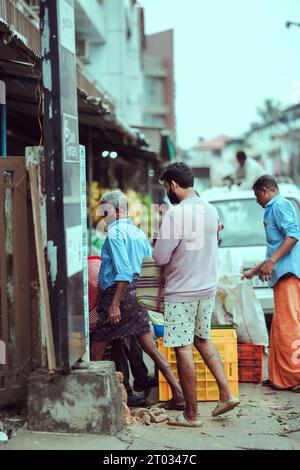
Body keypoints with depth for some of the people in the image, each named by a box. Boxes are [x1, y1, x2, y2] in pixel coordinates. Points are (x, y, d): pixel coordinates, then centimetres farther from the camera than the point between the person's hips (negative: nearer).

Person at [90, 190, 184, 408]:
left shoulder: (115, 232, -10)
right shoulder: (139, 233, 15)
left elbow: (123, 272, -19)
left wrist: (115, 304, -20)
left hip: (118, 293, -8)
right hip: (138, 295, 8)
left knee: (96, 351, 2)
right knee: (151, 348, 9)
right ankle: (179, 393, 6)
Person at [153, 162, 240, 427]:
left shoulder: (176, 213, -19)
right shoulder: (211, 210, 5)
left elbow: (160, 257, -18)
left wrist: (160, 250, 3)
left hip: (181, 292, -8)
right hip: (208, 288, 8)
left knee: (183, 349, 0)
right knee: (203, 339, 23)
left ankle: (192, 415, 6)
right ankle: (226, 393, 16)